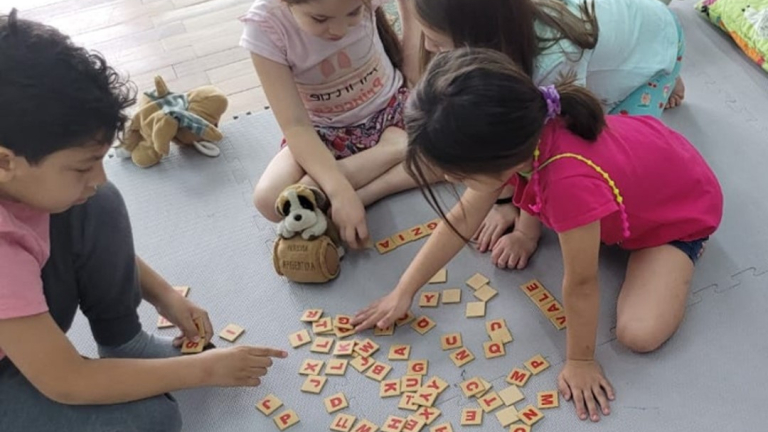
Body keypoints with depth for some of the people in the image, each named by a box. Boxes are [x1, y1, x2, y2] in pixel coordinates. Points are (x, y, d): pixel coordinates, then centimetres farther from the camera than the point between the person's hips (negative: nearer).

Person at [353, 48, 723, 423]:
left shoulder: (570, 183, -46)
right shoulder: (518, 141, -21)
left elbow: (580, 284, -31)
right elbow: (461, 220, -10)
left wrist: (580, 361, -15)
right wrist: (403, 292, -5)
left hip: (683, 210, -5)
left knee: (640, 334, -17)